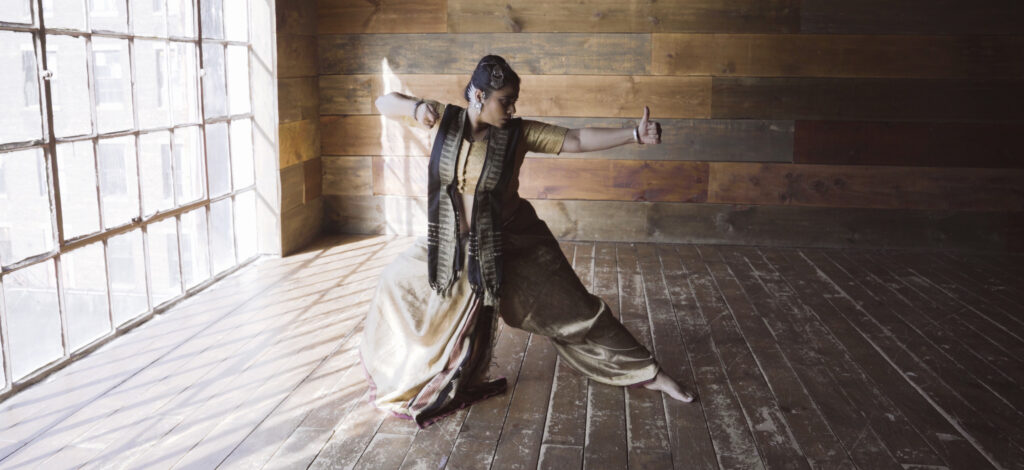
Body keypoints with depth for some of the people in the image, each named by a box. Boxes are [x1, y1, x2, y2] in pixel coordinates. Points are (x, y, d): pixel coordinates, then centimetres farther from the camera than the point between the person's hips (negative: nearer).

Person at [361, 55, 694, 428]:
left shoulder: (518, 133, -15)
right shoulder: (444, 119, -10)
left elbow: (578, 140, -19)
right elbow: (384, 103, -4)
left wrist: (635, 135, -28)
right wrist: (417, 107, -26)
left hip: (512, 242, -2)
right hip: (454, 242, 3)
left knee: (571, 307, 1)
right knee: (399, 280, 9)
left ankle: (647, 373, 12)